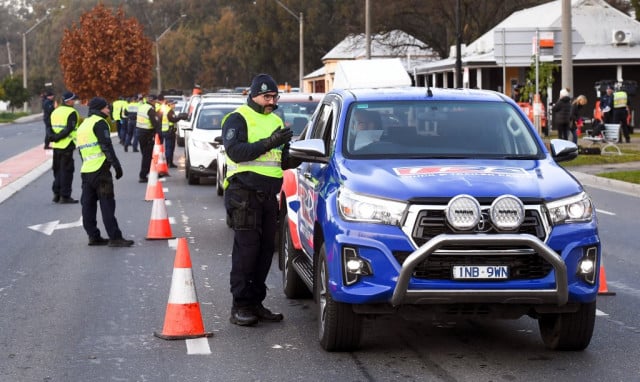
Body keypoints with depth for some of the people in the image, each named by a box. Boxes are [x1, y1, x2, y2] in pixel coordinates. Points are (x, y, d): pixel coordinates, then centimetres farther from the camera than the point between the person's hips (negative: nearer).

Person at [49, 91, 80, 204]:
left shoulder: (55, 112, 14)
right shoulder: (72, 113, -10)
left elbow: (50, 128, 9)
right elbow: (69, 129, -19)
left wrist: (53, 136, -5)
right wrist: (57, 137, -15)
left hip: (56, 146, 7)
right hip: (67, 146, -7)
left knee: (57, 170, 16)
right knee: (66, 171, -1)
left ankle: (56, 194, 18)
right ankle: (65, 196, 0)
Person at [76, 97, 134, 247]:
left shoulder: (83, 126, 22)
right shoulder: (99, 122, -7)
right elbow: (106, 146, -15)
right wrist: (117, 165, -13)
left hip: (86, 170, 9)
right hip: (99, 169, -9)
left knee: (88, 205, 9)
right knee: (107, 205, -9)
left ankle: (93, 236, 13)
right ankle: (115, 238, -9)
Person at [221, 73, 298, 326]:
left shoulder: (276, 121, 21)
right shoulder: (238, 119, -2)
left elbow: (281, 161, 25)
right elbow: (235, 151, -18)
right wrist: (268, 143, -23)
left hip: (268, 195, 7)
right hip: (245, 193, -7)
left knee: (266, 249, 7)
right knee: (246, 249, -8)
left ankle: (256, 302, 14)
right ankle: (240, 307, -4)